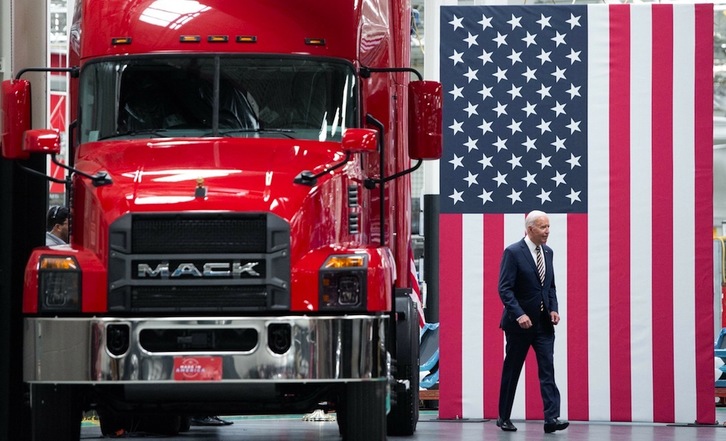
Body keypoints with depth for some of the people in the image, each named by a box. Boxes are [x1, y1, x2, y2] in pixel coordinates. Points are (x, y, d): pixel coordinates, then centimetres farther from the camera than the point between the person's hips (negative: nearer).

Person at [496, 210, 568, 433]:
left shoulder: (547, 252, 9)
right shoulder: (513, 253, -11)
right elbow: (505, 289, -15)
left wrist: (553, 309, 0)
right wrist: (519, 315, -24)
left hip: (544, 323, 5)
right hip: (519, 323, -5)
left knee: (547, 369, -7)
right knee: (511, 371, 6)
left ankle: (552, 418, -14)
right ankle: (504, 418, 19)